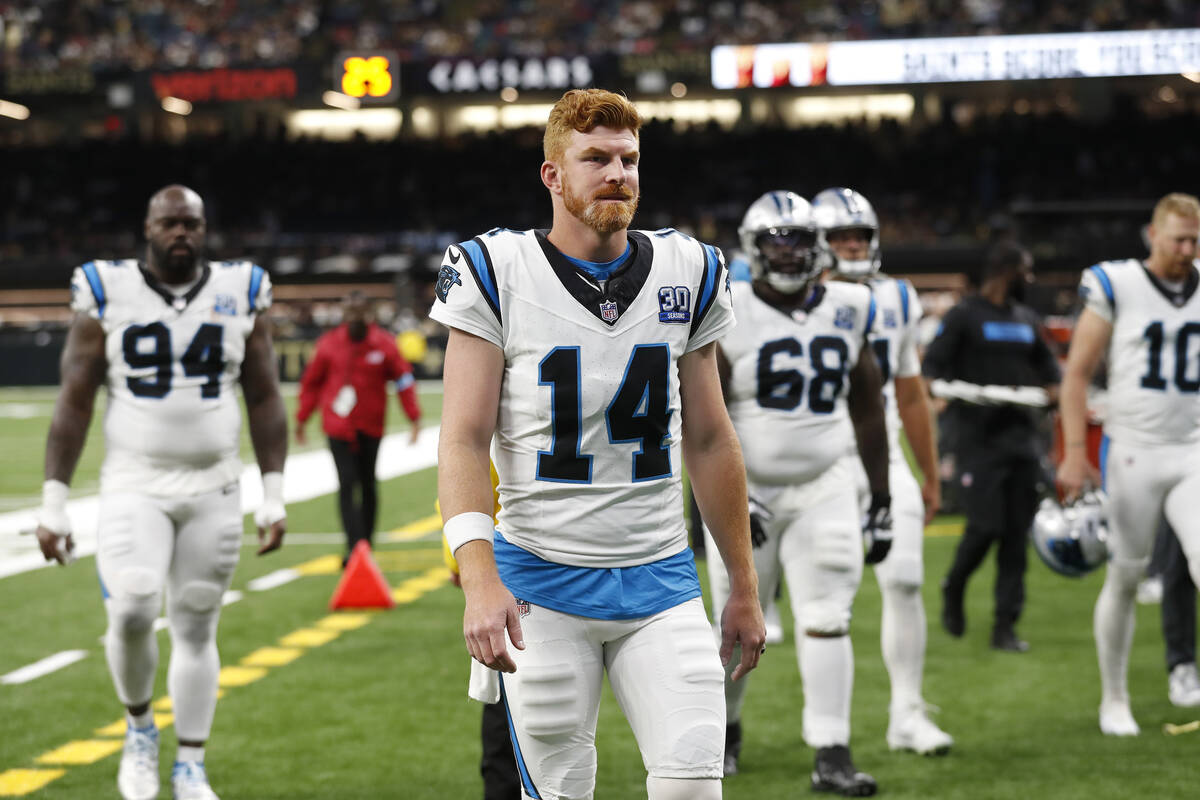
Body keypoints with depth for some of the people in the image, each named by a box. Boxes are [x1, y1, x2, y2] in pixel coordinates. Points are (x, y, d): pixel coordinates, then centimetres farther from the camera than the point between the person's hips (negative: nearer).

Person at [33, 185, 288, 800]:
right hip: (134, 485, -2)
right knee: (131, 612, -18)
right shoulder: (107, 296, -2)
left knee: (196, 628, 6)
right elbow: (73, 405, -1)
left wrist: (274, 497, 2)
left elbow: (265, 401, 7)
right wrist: (52, 505, -4)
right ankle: (139, 727, 10)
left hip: (214, 490, 2)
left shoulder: (240, 296, 3)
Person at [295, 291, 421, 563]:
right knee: (347, 484, -11)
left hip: (371, 426, 1)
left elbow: (404, 380, 4)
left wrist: (414, 418, -2)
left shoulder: (384, 344, -2)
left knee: (368, 484, 11)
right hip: (339, 425, -1)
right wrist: (301, 420, 11)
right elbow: (311, 382, 9)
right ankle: (355, 546, -14)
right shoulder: (329, 344, -1)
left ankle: (365, 543, 25)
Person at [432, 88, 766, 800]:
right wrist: (479, 577, -23)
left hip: (659, 578, 3)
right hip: (543, 580, -2)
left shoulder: (687, 273, 5)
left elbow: (709, 439, 13)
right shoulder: (495, 273, -5)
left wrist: (744, 587, 14)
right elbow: (464, 441, -9)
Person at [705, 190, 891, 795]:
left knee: (827, 619, -7)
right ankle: (725, 725, 32)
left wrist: (882, 501, 9)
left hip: (822, 489, 2)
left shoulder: (845, 312, 4)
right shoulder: (728, 316, -9)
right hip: (746, 488, -2)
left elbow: (868, 410, 11)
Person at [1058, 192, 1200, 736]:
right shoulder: (1115, 287, -6)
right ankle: (1114, 701, 21)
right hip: (1133, 453, -3)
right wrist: (1074, 452, -9)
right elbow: (1077, 372, -3)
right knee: (1124, 579, 6)